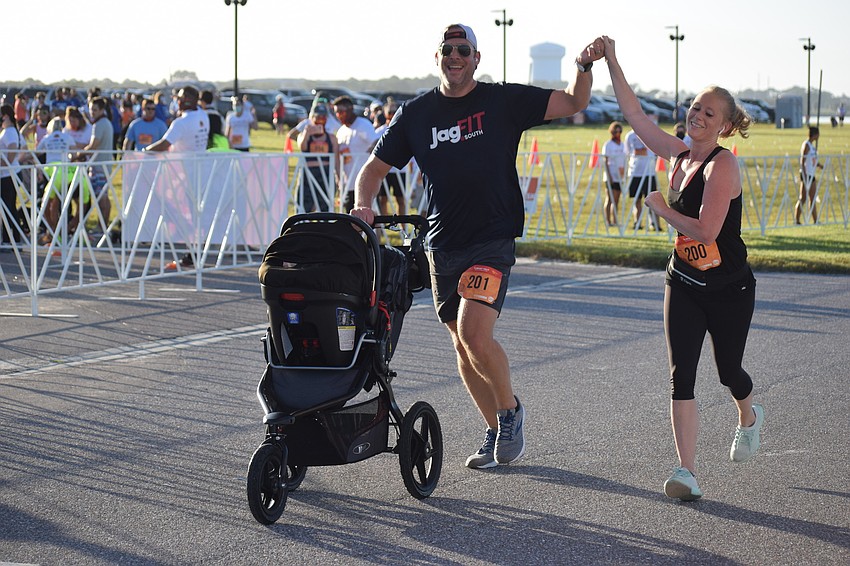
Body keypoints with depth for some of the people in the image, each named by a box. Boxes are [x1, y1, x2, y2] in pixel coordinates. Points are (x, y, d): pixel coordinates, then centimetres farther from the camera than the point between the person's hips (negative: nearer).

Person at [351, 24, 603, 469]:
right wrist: (363, 204, -9)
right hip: (442, 245, 5)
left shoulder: (503, 101, -1)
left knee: (475, 334, -20)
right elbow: (376, 167, 10)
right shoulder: (416, 114, 7)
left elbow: (573, 103, -4)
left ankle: (510, 410, 5)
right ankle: (496, 432, 26)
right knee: (461, 343, 10)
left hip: (492, 240, -5)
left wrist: (584, 67, -23)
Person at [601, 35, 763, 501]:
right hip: (684, 285, 5)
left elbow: (705, 230, -28)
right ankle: (686, 471, -11)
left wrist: (660, 208, -14)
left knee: (729, 370, 13)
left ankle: (748, 417, 49)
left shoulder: (722, 165, -19)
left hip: (729, 288, -5)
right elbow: (634, 115, 5)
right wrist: (611, 62, -1)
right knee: (681, 375, -9)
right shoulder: (679, 155, 2)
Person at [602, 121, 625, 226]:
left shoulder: (622, 145, 14)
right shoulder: (608, 145, -3)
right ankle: (608, 221, -5)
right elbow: (606, 162, -7)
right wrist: (609, 176, -15)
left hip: (620, 177, 6)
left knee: (617, 200, 6)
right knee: (609, 199, -6)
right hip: (611, 176, -6)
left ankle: (614, 221, 8)